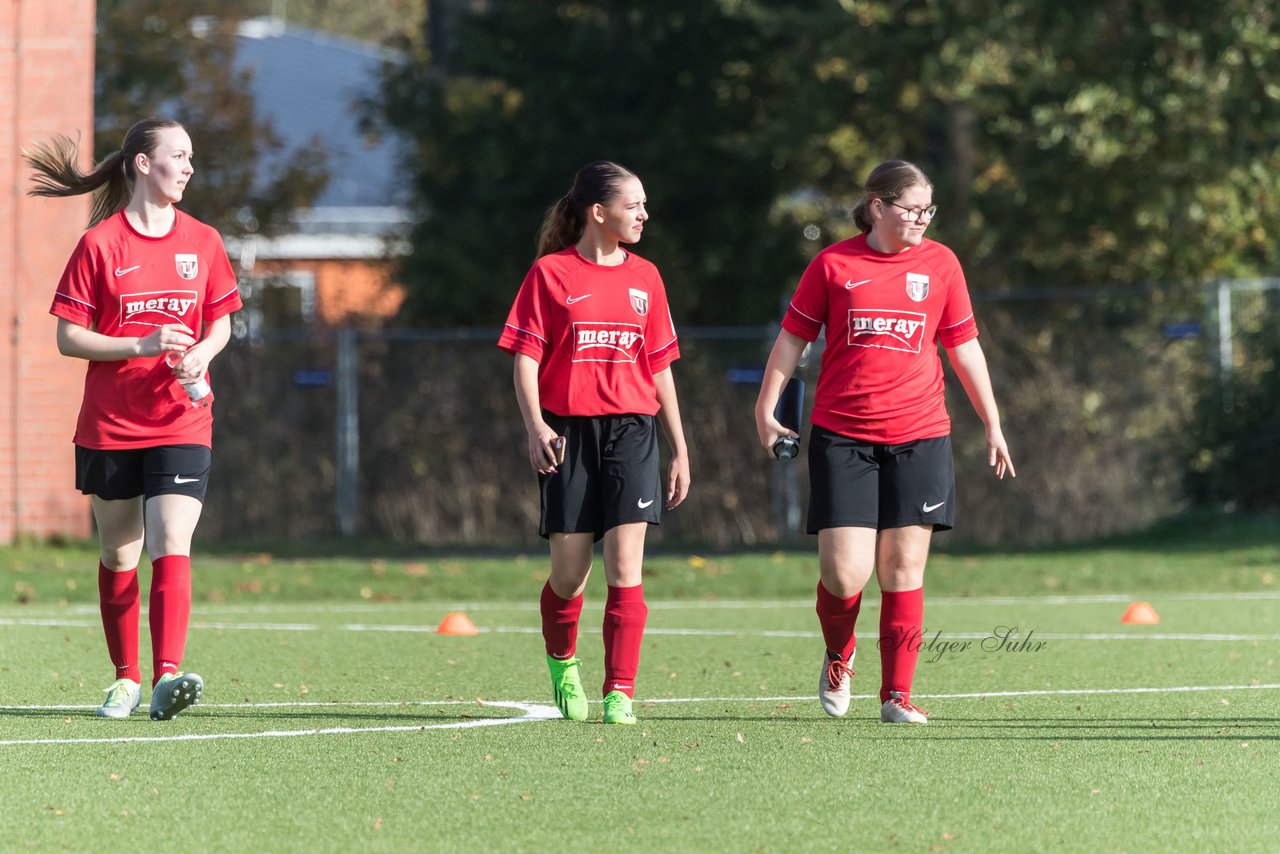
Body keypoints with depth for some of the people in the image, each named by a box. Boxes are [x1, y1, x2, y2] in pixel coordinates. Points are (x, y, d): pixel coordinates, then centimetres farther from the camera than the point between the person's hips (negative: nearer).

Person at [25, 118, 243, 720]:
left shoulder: (202, 242, 5)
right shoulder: (99, 244, -5)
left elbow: (220, 322, 15)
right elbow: (69, 337, -6)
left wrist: (202, 353, -8)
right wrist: (142, 345, -19)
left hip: (181, 423, 1)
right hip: (109, 425, -1)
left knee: (171, 549, -15)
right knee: (118, 555, 10)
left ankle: (167, 678, -25)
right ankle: (126, 678, 24)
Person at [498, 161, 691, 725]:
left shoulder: (644, 277, 12)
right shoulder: (551, 273, 2)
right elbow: (525, 358, -2)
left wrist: (679, 451, 16)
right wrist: (535, 427, -17)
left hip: (631, 430, 2)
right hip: (568, 432, -2)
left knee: (624, 566, -11)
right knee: (569, 571, 3)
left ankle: (620, 693, -9)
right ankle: (562, 664, 32)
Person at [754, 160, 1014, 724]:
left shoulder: (940, 264, 7)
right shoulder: (834, 264, 1)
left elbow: (963, 346, 14)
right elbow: (793, 337, 9)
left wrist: (992, 424, 14)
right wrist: (765, 408, 5)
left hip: (919, 437, 2)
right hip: (841, 437, -2)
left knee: (903, 567, -2)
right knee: (844, 572, -8)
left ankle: (897, 695, 7)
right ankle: (838, 659, 22)